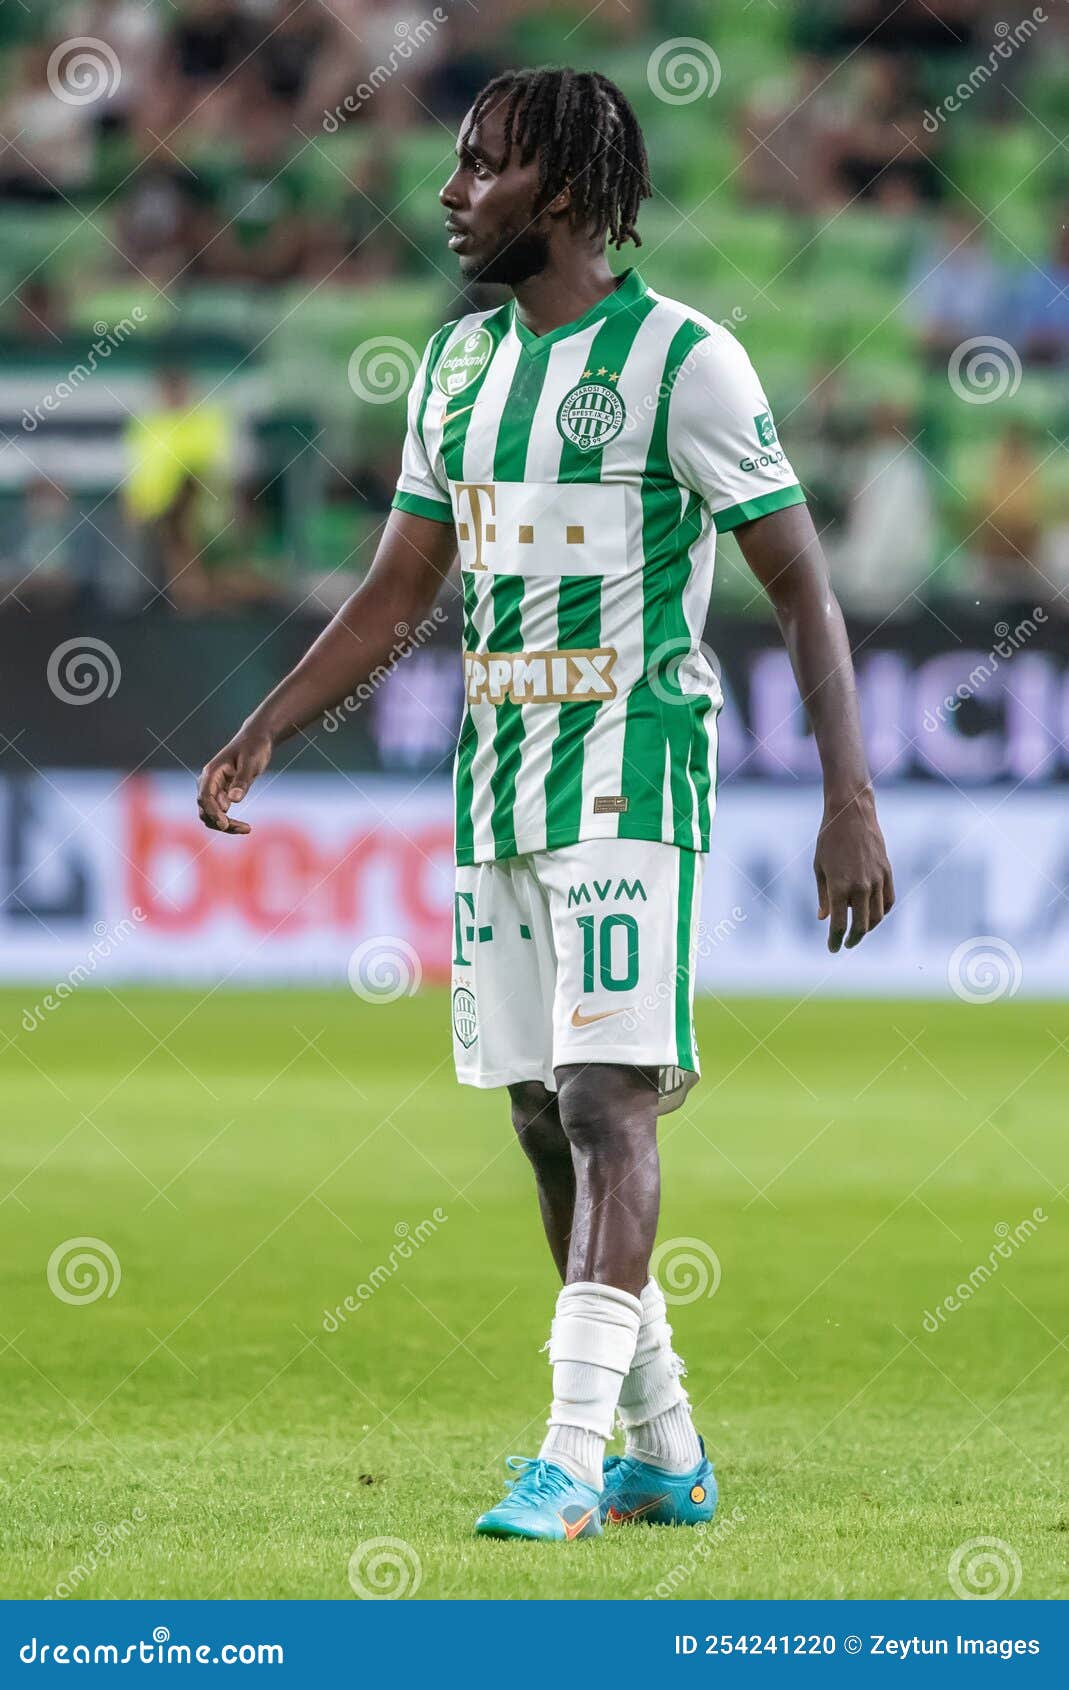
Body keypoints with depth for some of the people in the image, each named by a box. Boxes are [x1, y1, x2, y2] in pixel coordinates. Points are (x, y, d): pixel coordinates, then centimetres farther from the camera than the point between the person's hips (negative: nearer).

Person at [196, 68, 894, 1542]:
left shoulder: (681, 360, -9)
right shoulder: (461, 362, 12)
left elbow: (804, 589, -9)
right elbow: (398, 591, 18)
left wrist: (850, 800, -16)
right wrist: (263, 735, 8)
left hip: (632, 783, -7)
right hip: (498, 782, 7)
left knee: (607, 1099, -15)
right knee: (543, 1119, 7)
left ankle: (575, 1459, -17)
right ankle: (667, 1456, 16)